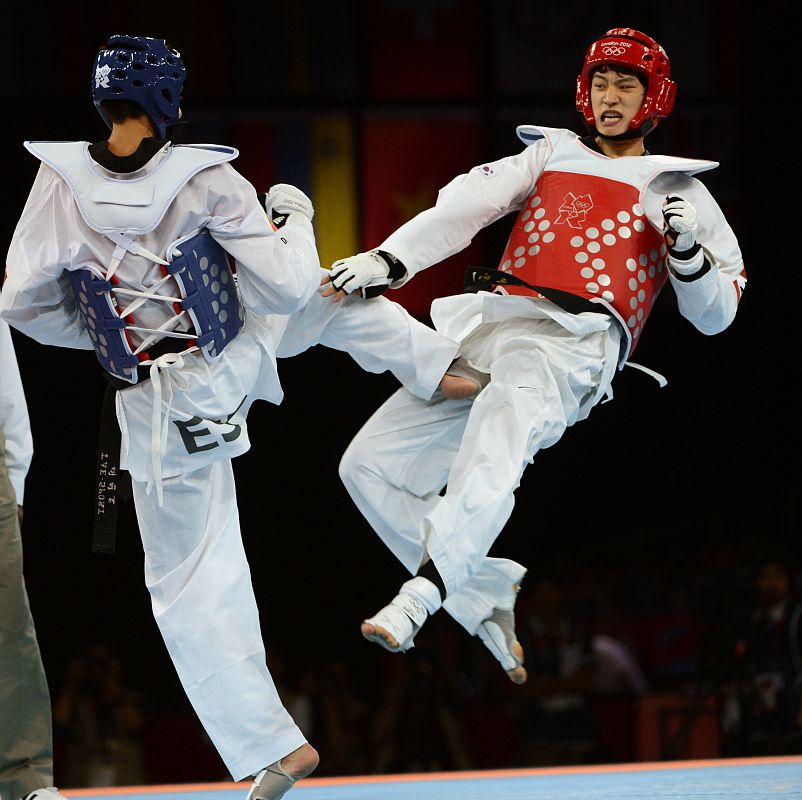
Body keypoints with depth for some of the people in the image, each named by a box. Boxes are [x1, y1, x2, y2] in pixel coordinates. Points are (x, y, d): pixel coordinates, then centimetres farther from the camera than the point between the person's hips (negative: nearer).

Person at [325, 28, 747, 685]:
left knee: (491, 453, -36)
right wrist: (388, 261, -8)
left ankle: (417, 600, -44)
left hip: (573, 345, -5)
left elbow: (716, 315, 18)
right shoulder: (551, 155, 24)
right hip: (486, 330, 5)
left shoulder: (682, 193, 17)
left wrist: (688, 249, -3)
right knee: (369, 465, -6)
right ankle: (484, 601, -1)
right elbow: (466, 207, 8)